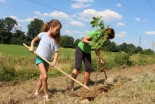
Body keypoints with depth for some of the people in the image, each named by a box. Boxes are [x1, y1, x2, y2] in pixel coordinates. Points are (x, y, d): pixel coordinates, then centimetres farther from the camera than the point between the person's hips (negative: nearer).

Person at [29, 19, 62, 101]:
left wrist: (54, 61, -18)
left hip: (47, 60, 4)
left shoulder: (55, 40, 1)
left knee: (42, 78, 13)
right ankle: (46, 95, -3)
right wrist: (31, 47, -8)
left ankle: (37, 92, 31)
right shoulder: (43, 34, -6)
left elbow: (56, 52, -4)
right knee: (44, 76, -16)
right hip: (40, 58, -4)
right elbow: (34, 40, 9)